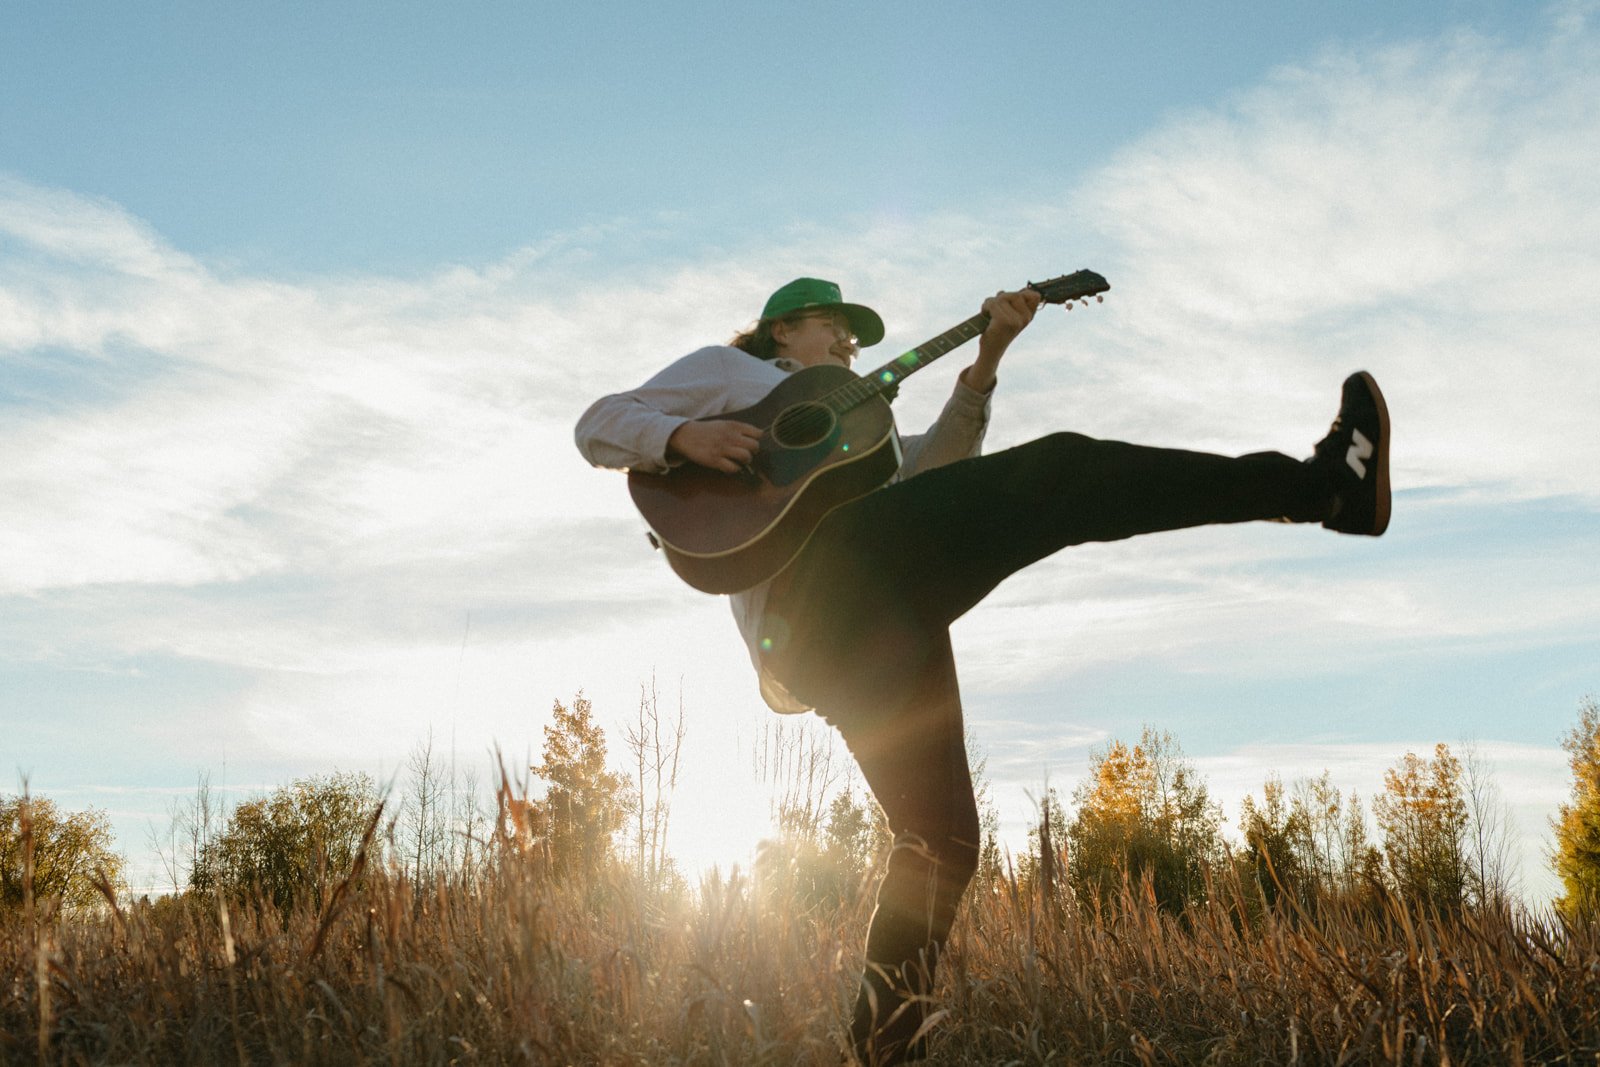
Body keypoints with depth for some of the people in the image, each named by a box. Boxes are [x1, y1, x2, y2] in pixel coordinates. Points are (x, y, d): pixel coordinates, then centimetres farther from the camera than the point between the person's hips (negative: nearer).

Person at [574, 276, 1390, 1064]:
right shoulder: (727, 371, 23)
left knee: (939, 838, 7)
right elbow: (599, 424, 12)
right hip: (830, 570, -9)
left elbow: (931, 464, 24)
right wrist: (684, 437, -10)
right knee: (1062, 472, -16)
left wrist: (985, 360, 12)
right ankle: (1324, 484, -16)